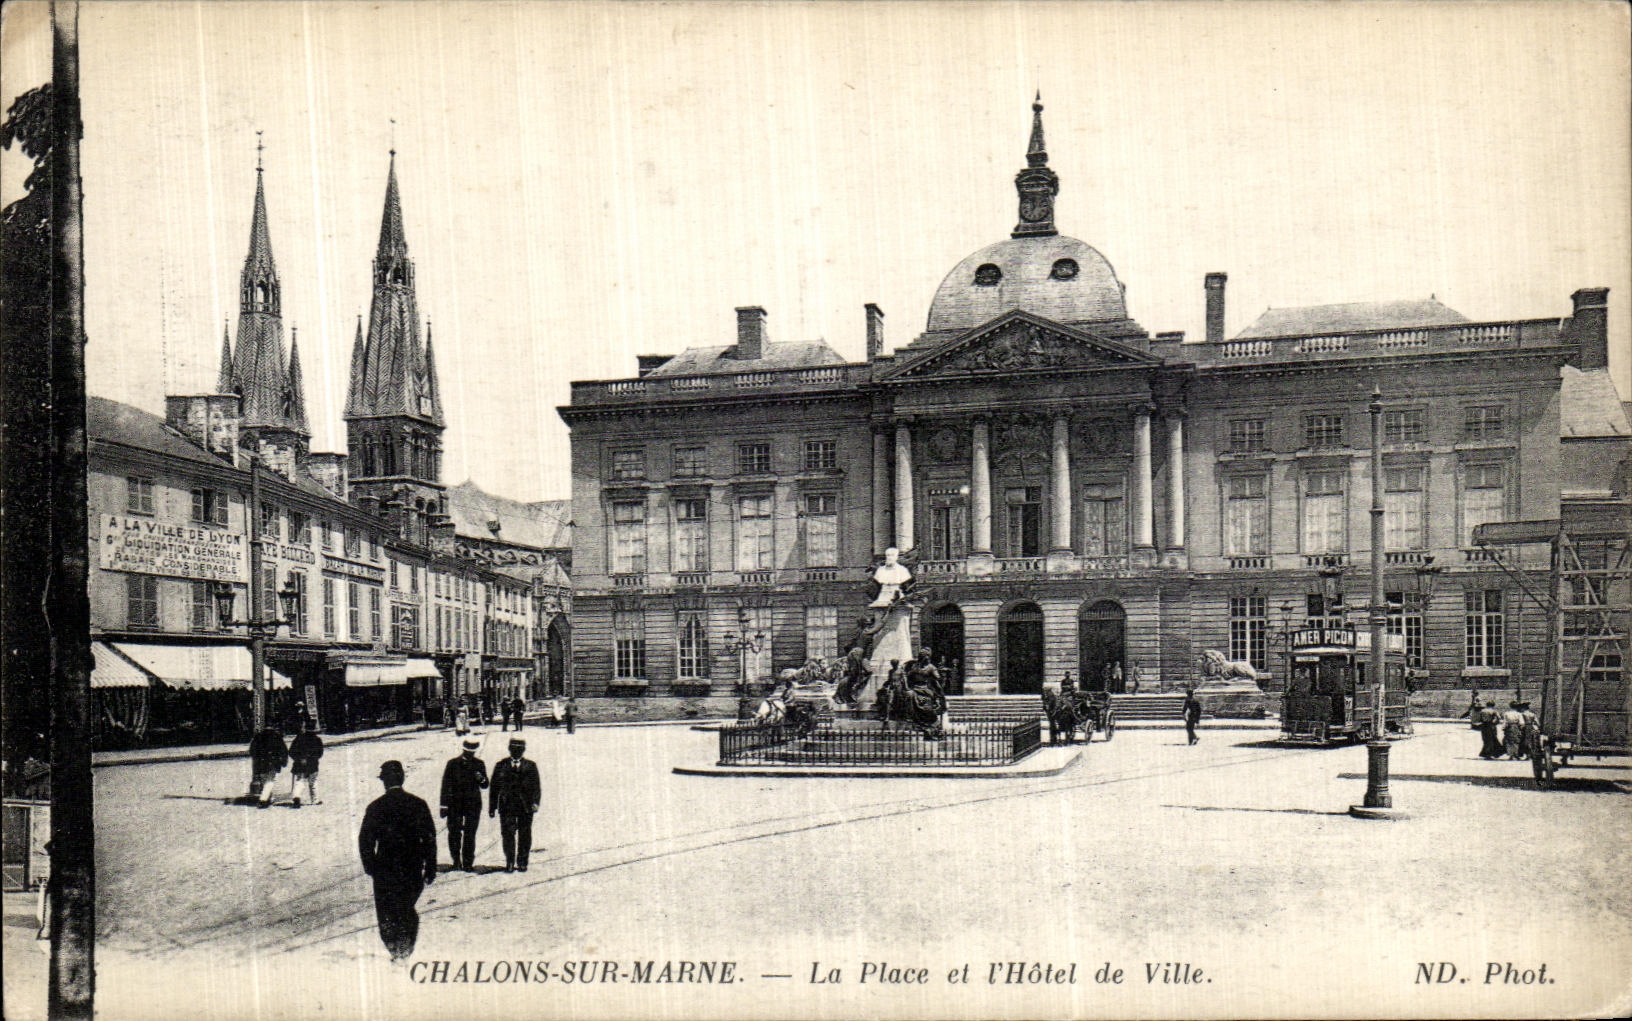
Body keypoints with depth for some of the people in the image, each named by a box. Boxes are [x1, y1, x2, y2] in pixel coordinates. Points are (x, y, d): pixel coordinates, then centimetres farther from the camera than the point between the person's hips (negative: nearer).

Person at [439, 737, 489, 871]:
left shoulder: (479, 764, 8)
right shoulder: (452, 763, 3)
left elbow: (485, 786, 10)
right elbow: (446, 785, 2)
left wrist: (481, 779, -14)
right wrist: (444, 805, -2)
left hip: (473, 804, 1)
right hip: (455, 803, -1)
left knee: (470, 835, -1)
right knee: (454, 833, -2)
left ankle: (468, 863, 6)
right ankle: (456, 859, 18)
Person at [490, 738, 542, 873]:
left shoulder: (530, 766, 11)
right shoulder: (501, 766, 11)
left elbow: (536, 786, 5)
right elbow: (494, 787, 10)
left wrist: (535, 802, -9)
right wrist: (492, 806, 5)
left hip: (526, 806, 1)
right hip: (507, 805, 0)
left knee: (524, 835, 4)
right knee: (507, 834, -6)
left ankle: (522, 863, 14)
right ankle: (509, 862, 2)